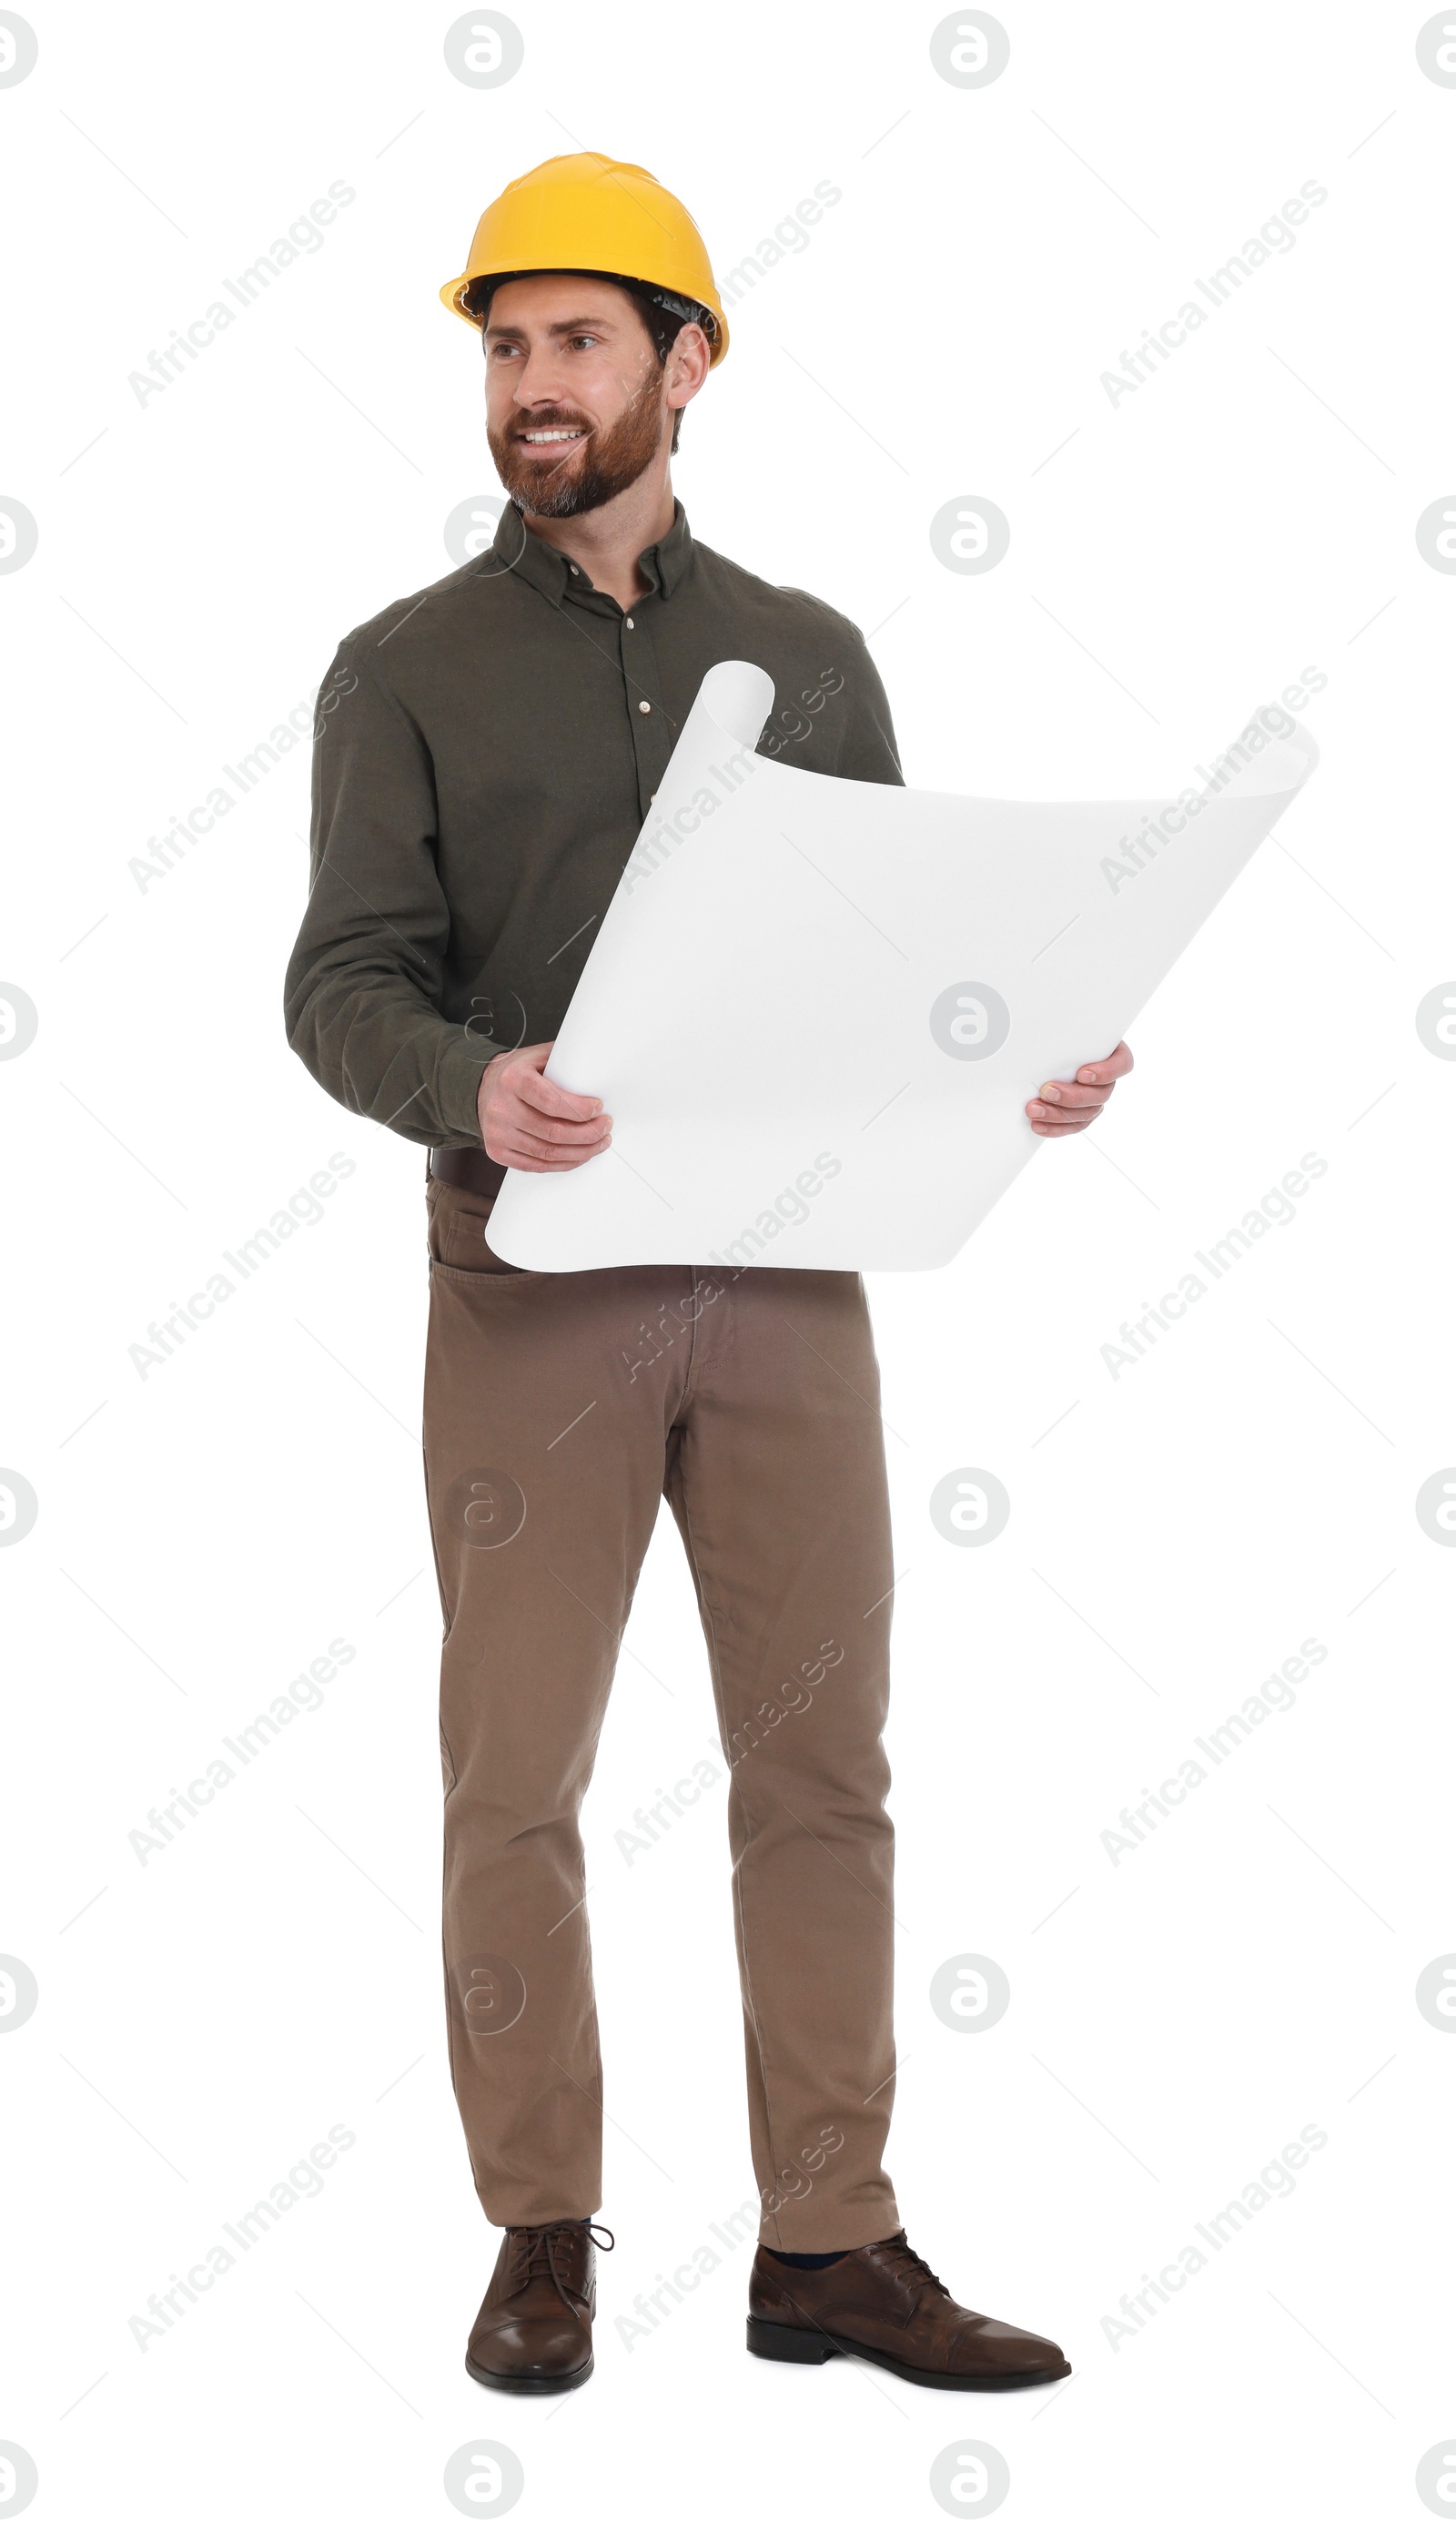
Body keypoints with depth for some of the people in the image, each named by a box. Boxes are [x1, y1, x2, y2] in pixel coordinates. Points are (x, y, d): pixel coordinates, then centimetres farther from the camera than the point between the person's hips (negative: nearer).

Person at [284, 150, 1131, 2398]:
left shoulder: (809, 657, 12)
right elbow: (344, 984, -5)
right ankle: (543, 2239, 17)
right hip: (534, 1286, -2)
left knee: (823, 1767, 4)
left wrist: (1019, 1069, -7)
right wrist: (472, 1091, -26)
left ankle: (830, 2246, 14)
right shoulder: (409, 670, 4)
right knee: (516, 1778, 2)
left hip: (792, 1278, 2)